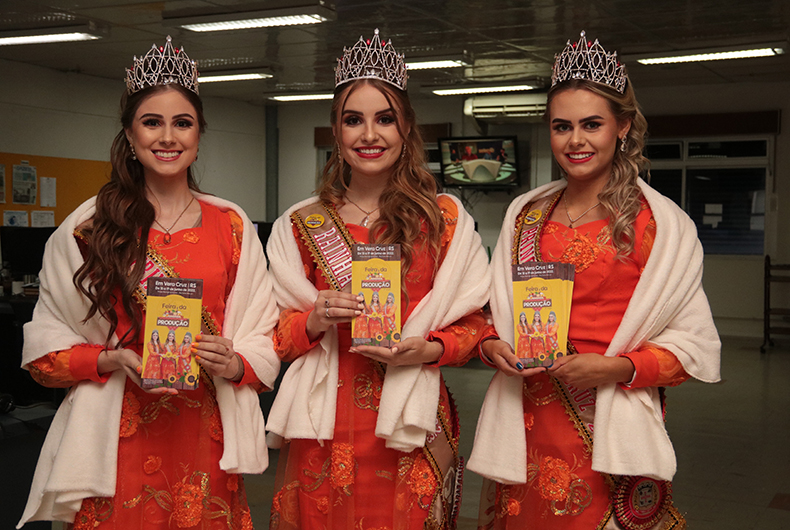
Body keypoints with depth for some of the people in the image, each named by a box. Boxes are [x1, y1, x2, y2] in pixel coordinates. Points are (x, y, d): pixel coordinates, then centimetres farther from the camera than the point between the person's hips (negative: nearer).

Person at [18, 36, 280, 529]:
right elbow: (46, 348, 2)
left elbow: (263, 335, 8)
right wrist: (113, 360, -14)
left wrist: (233, 363, -12)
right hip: (119, 438, -1)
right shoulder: (87, 228, 1)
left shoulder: (232, 226, 6)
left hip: (206, 435, 2)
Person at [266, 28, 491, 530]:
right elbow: (276, 334, 8)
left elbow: (472, 323, 5)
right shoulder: (301, 225, 5)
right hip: (324, 431, 1)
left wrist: (427, 349, -14)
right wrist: (315, 320, -13)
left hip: (411, 430, -1)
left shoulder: (446, 219, 2)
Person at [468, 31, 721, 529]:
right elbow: (497, 311, 16)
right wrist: (493, 346, -4)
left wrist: (615, 368, -19)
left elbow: (692, 344, -5)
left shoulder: (661, 224, -5)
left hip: (610, 432, -3)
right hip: (526, 428, 4)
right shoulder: (524, 214, 8)